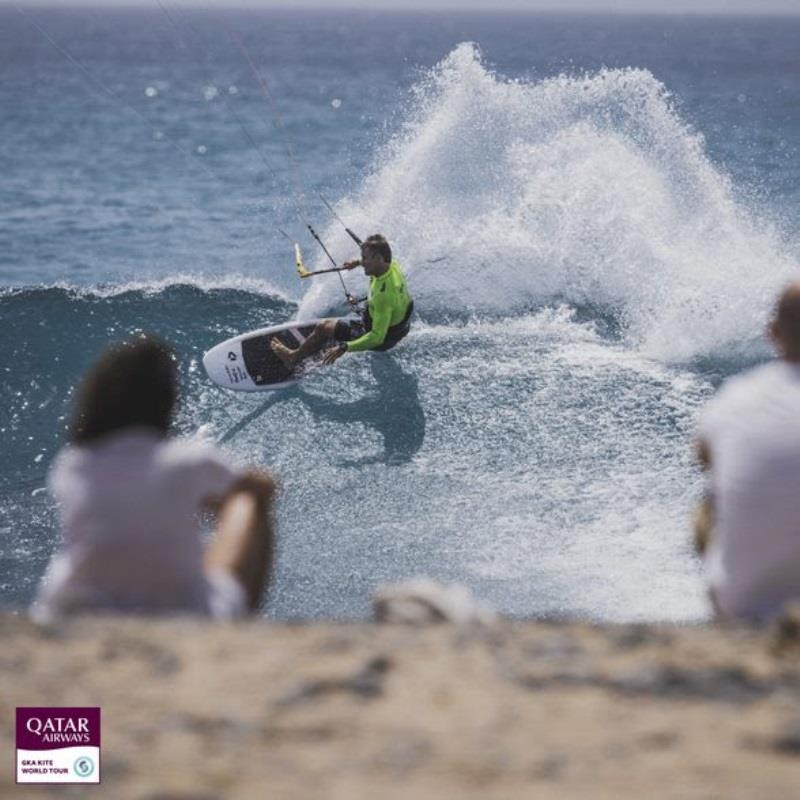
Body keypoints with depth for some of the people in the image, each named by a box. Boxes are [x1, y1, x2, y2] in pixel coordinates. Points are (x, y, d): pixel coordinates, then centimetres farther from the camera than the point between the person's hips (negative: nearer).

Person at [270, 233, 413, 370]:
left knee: (323, 328, 6)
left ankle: (294, 357, 29)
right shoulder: (392, 265, -14)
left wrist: (344, 348, -42)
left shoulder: (384, 294, -39)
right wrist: (357, 263, 23)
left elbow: (377, 337, -40)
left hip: (383, 340, -8)